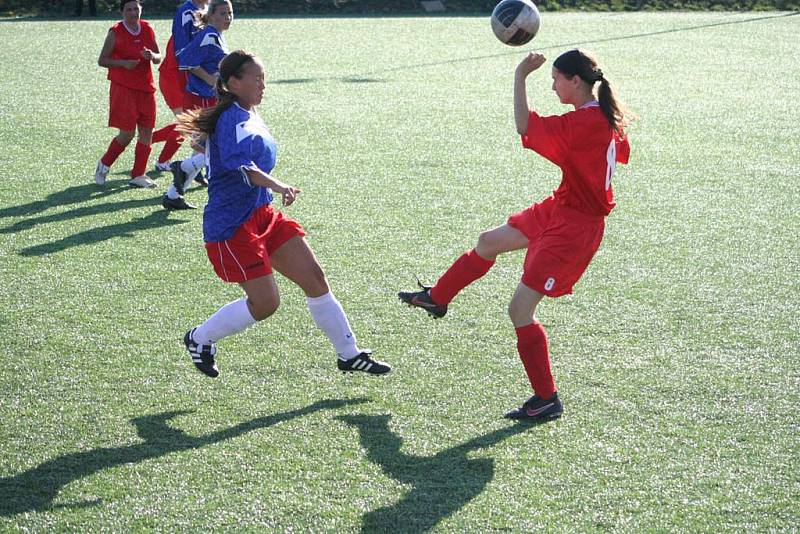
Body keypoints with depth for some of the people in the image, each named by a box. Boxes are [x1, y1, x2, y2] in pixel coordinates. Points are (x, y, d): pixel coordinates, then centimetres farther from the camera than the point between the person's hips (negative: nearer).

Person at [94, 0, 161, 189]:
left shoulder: (147, 30, 7)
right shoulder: (116, 32, -6)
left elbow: (158, 58, 13)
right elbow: (102, 60, -4)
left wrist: (152, 56, -11)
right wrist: (123, 63, -19)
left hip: (146, 88, 5)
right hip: (123, 88, -5)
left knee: (146, 131, 2)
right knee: (127, 134, -8)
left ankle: (138, 175, 11)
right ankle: (104, 164, 16)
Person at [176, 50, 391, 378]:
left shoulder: (248, 116, 13)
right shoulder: (234, 118, -18)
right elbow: (239, 163, -38)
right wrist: (278, 187, -48)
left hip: (262, 214, 10)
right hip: (231, 225, -10)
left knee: (314, 278, 3)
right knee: (265, 302, -9)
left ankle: (349, 354, 11)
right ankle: (199, 339, 15)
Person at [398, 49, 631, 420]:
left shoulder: (584, 122, -27)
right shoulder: (607, 118, 2)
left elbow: (524, 126, -31)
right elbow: (622, 153, 19)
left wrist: (520, 76, -22)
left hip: (573, 228, -10)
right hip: (558, 209, 10)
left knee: (520, 310, -6)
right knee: (488, 243, 26)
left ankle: (546, 400, 4)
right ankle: (437, 299, 48)